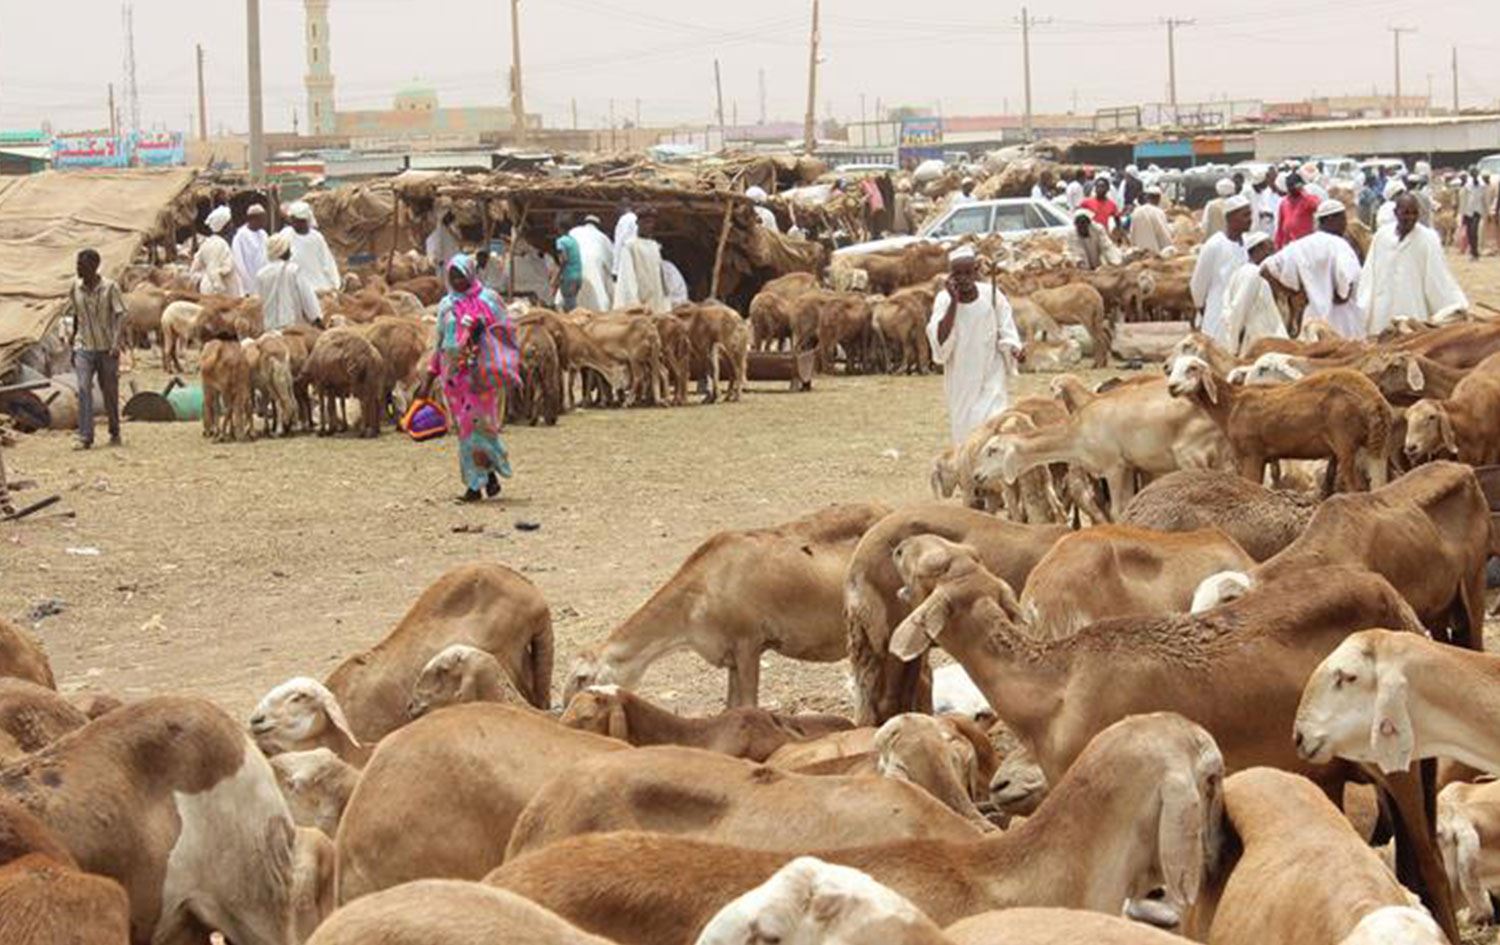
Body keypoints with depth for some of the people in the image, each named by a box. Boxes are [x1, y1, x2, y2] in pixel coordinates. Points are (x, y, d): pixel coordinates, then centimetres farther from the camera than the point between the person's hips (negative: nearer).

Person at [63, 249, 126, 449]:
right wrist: (72, 340, 17)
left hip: (107, 348, -2)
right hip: (84, 348, 2)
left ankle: (114, 433, 26)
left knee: (110, 392, 7)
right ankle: (85, 438, -15)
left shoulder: (109, 287, -8)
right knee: (84, 389, -13)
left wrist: (116, 343, -26)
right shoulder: (76, 288, 3)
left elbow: (120, 316, -14)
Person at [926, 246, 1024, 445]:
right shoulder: (944, 300, -8)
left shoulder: (993, 296, -8)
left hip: (992, 378, -1)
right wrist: (954, 301, -24)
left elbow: (1006, 337, 0)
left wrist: (1015, 351, -22)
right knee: (964, 432, 7)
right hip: (960, 382, 1)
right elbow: (941, 341, -21)